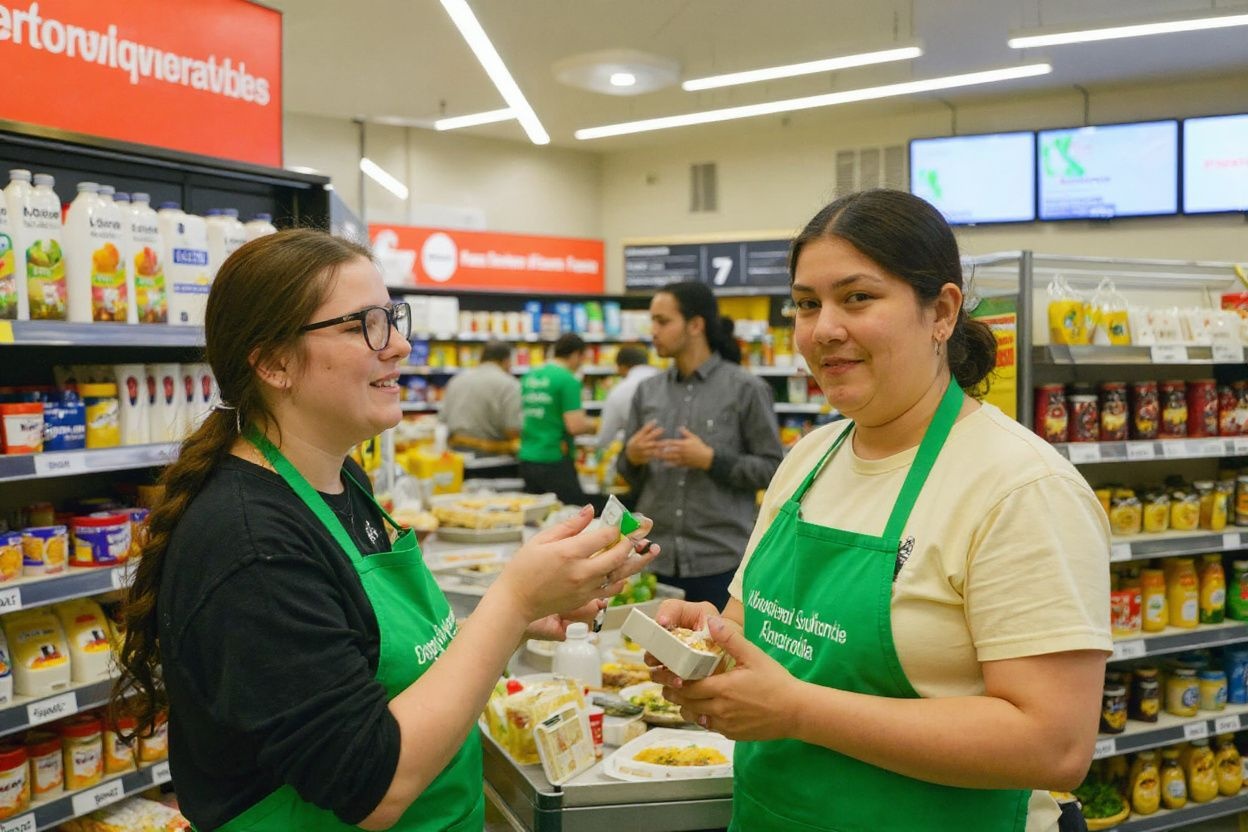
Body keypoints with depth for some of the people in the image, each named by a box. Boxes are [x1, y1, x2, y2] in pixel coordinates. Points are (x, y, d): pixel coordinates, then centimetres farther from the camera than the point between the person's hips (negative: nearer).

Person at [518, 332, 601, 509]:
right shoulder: (568, 380, -11)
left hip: (526, 460, 7)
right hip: (554, 462, -7)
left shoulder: (529, 377, 10)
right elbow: (575, 426, -18)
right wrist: (593, 424, 3)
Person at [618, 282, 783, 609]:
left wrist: (711, 460, -16)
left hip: (721, 561, -3)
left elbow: (772, 468, -5)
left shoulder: (746, 388, -3)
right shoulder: (647, 391, 9)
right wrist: (632, 457, -7)